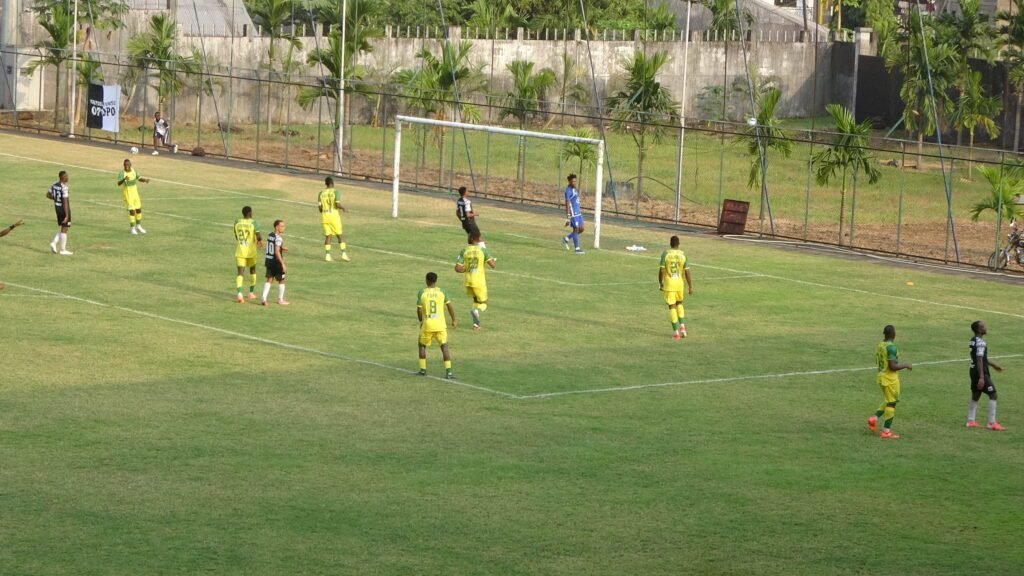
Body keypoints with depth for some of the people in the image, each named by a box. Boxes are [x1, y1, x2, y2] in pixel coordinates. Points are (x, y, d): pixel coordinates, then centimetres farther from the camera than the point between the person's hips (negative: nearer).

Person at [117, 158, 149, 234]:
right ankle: (133, 228, 4)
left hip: (135, 192, 6)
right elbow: (119, 183, -36)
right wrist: (124, 179, -56)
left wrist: (145, 180, -10)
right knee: (132, 211, -9)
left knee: (138, 209, 12)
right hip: (127, 194, -6)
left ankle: (138, 226, 30)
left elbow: (139, 178, 12)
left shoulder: (133, 171, -2)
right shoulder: (122, 173, -21)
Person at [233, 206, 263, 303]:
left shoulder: (237, 222, 1)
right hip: (251, 251, -2)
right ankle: (251, 293, 27)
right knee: (252, 270, 20)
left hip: (240, 251, 2)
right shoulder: (254, 223, -11)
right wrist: (260, 241, 5)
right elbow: (259, 236, -19)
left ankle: (239, 294, -21)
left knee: (240, 272, -1)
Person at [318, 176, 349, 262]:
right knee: (340, 235, 6)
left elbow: (319, 207, 0)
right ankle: (344, 254, 1)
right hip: (334, 215, -3)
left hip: (324, 216, 3)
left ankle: (327, 255, 1)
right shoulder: (336, 192, -7)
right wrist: (343, 208, 3)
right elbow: (337, 204, -17)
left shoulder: (321, 193, 3)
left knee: (327, 236, 9)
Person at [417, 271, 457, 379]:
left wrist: (421, 321, 16)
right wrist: (453, 321, 13)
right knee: (444, 346, 3)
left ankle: (423, 370, 22)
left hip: (427, 324, 0)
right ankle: (448, 371, -9)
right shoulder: (442, 292, 0)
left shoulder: (421, 292, -3)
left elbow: (419, 310, -1)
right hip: (440, 324, 0)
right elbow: (450, 307, 0)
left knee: (422, 345, 20)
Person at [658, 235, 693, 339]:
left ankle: (676, 332, 1)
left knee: (672, 307, 3)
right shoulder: (683, 255, -2)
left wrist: (660, 283, 3)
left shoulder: (665, 254, -8)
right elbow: (687, 272, -3)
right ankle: (682, 327, 11)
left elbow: (661, 270, -10)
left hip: (668, 283, -2)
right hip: (679, 283, 2)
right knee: (679, 304, 24)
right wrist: (690, 287, 3)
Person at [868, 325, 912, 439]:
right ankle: (886, 431, 4)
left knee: (889, 401, 22)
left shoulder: (880, 345, 5)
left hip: (881, 377, 8)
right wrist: (905, 365, -10)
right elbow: (892, 366, -24)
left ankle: (874, 418, 7)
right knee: (891, 403, 2)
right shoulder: (891, 347, -21)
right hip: (890, 379, -8)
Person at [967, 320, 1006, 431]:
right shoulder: (981, 343, -19)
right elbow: (979, 360, -25)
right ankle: (992, 423, -6)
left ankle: (970, 421, 19)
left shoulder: (973, 340, 10)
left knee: (975, 395, 16)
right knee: (993, 395, -4)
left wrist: (993, 365, 31)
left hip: (974, 371, 9)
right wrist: (981, 377, -28)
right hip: (981, 372, -9)